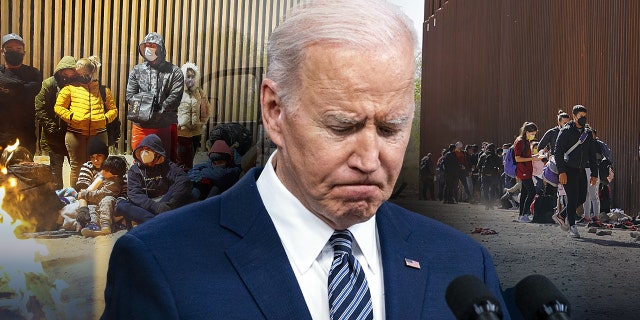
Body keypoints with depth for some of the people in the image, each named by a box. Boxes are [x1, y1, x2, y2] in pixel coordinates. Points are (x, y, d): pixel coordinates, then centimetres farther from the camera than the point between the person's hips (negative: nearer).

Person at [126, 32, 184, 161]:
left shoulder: (174, 72, 3)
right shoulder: (137, 70, 12)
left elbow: (175, 97, -7)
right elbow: (130, 95, 6)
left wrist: (159, 112, -16)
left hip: (165, 126, -2)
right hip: (141, 125, 2)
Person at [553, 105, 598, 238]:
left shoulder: (588, 133, 13)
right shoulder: (566, 131, -6)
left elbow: (592, 154, 17)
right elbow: (558, 152, -11)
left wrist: (594, 173, 11)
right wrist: (561, 171, -19)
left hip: (581, 171, 6)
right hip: (569, 171, -6)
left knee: (581, 198, 8)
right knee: (572, 198, -8)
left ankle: (561, 216, 26)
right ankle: (572, 228, -1)